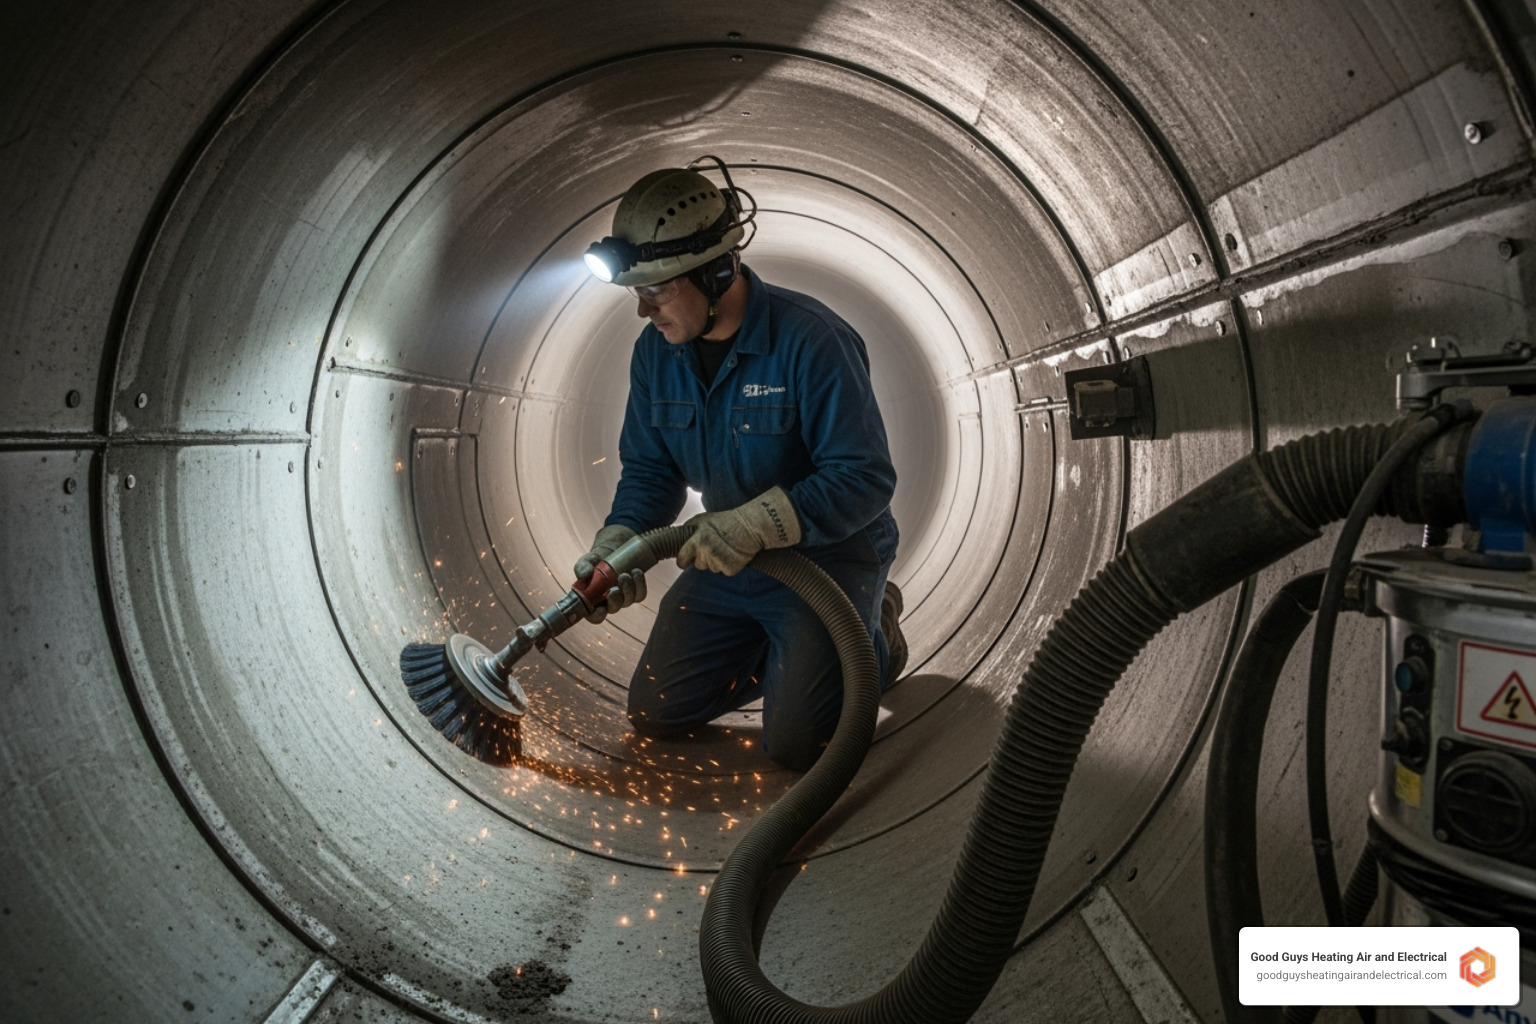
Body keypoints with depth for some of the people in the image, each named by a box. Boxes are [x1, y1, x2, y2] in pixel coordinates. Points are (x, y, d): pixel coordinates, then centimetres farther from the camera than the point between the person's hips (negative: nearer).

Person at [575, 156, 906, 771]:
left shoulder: (811, 340, -25)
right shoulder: (656, 351, -4)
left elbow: (864, 479, -26)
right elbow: (648, 469, 4)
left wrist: (758, 523, -37)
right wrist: (617, 543, -15)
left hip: (827, 555, -6)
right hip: (726, 560, 7)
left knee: (796, 742, -13)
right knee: (656, 714, 6)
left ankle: (875, 638, 15)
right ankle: (778, 648, 26)